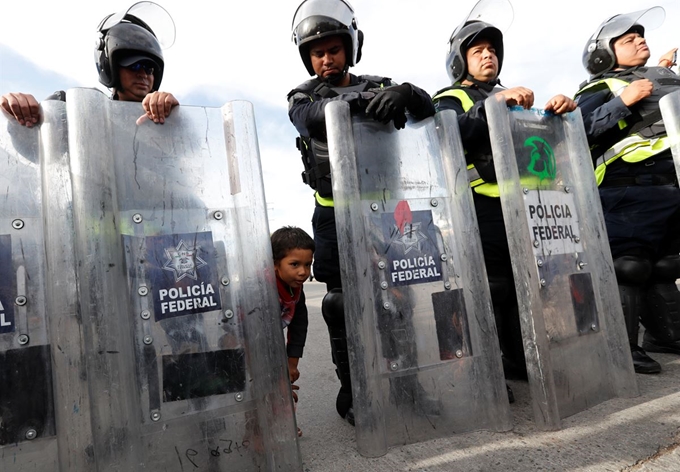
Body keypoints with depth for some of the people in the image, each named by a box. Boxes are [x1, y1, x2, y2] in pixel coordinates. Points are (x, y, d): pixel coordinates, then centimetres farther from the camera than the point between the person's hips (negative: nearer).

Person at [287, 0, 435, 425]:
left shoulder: (377, 86, 12)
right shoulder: (302, 98, 8)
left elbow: (426, 110, -2)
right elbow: (314, 115, -17)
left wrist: (404, 93, -25)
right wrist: (358, 98, -35)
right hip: (336, 214, -1)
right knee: (345, 303, -2)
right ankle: (352, 392, 14)